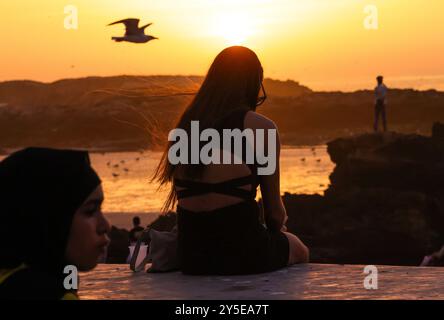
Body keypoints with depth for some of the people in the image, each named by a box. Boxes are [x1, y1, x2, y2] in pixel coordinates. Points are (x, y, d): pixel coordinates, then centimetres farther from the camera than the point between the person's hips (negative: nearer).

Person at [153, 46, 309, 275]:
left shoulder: (185, 126, 8)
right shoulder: (261, 127, -7)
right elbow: (275, 213, -1)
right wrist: (276, 227, 24)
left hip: (191, 258, 5)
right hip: (241, 254, -5)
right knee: (298, 250, 30)